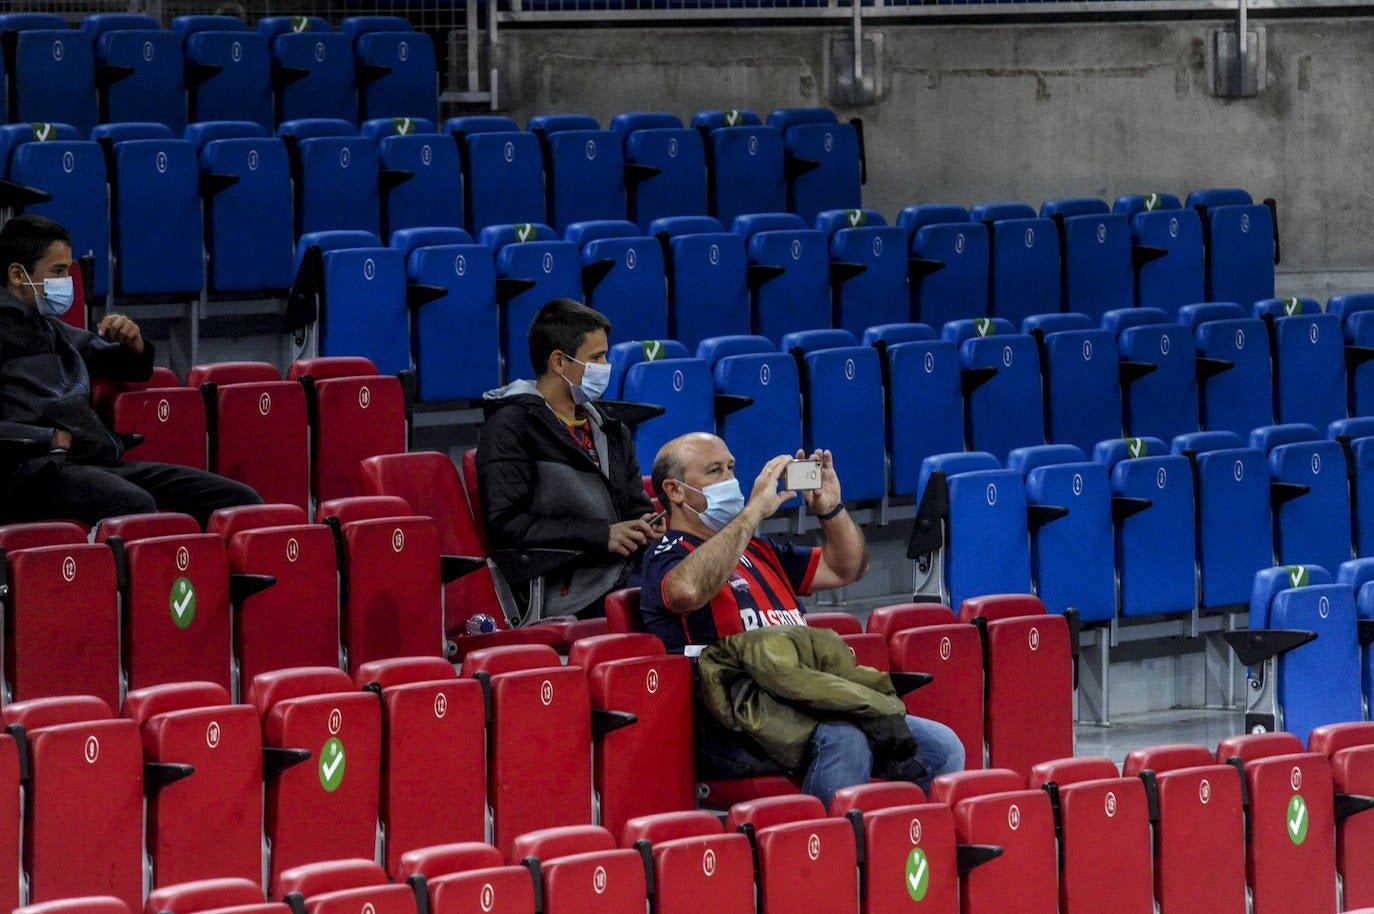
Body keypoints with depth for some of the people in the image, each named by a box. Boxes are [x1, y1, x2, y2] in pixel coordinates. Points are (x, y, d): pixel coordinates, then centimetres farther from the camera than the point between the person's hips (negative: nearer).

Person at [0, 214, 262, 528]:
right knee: (135, 506, -41)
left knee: (243, 501, -8)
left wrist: (134, 344, 16)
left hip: (103, 461, 8)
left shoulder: (52, 329, 27)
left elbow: (136, 369, 39)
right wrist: (49, 438, -14)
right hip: (33, 467, -8)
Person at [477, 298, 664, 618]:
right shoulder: (511, 426, 1)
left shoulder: (610, 431, 25)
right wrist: (601, 536, -13)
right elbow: (505, 525, -10)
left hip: (629, 579, 7)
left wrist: (646, 527, 3)